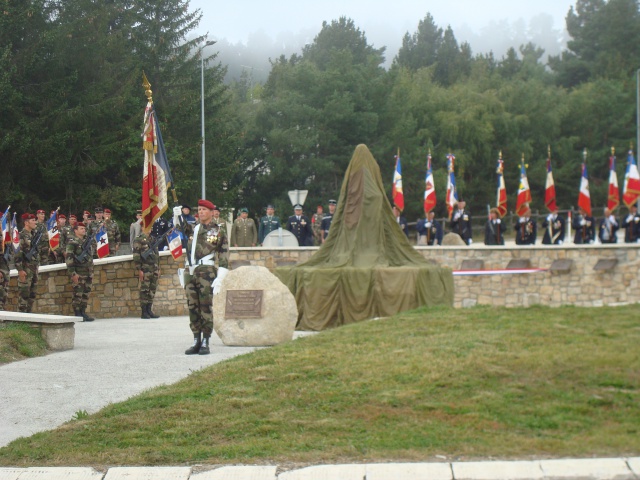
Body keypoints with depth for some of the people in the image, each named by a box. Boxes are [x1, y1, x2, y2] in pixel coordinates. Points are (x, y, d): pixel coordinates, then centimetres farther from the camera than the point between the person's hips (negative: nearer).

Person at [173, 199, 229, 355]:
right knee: (193, 307, 4)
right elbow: (179, 227, 5)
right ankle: (196, 342, 10)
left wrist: (219, 278, -7)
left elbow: (223, 257, 2)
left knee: (206, 307, -5)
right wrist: (176, 216, -17)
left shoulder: (219, 232, 5)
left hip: (207, 272, -4)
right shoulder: (193, 230, 19)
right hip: (191, 272, 4)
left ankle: (205, 343, -1)